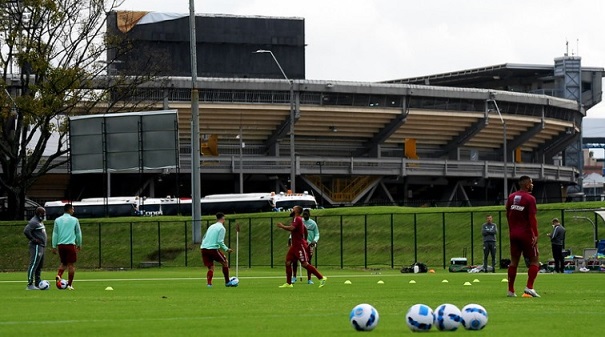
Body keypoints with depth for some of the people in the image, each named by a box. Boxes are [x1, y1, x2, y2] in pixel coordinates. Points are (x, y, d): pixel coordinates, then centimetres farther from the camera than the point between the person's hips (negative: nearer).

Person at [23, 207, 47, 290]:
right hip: (36, 247, -11)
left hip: (42, 246, 11)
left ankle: (37, 283, 20)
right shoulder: (33, 222, -13)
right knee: (33, 265, -12)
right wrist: (33, 239, -19)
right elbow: (26, 231, -25)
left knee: (39, 267, 14)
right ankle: (30, 285, -14)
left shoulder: (40, 222, 18)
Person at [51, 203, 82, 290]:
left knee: (63, 263, 18)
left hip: (60, 244, 3)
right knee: (71, 264, 2)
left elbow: (55, 234, 6)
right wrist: (79, 244, 20)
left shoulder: (57, 220, 7)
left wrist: (54, 246, 10)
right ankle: (70, 284, -1)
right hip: (71, 244, -3)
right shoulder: (74, 220, 1)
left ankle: (58, 275, -9)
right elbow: (78, 233, 8)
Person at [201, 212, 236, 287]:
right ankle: (227, 282, 14)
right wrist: (226, 249, -3)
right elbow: (220, 241, -12)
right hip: (213, 249, -6)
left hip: (203, 248, 6)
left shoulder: (211, 226, 20)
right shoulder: (221, 228, -2)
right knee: (225, 262, 12)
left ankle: (208, 283, -10)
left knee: (211, 267, 12)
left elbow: (204, 238, 21)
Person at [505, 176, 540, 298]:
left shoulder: (511, 197, 9)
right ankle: (529, 287, -10)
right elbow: (532, 218, -17)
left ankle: (511, 290, 12)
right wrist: (535, 235, -17)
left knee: (514, 261, 12)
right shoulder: (530, 199, -12)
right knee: (534, 260, 3)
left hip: (514, 234, 6)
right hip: (526, 234, -6)